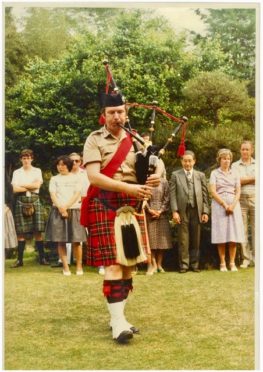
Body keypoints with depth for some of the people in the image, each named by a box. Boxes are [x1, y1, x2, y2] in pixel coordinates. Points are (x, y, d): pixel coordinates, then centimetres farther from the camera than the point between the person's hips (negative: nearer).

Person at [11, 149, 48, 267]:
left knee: (38, 231, -3)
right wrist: (31, 187, -5)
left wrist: (22, 185, -3)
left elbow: (37, 185, -6)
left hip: (35, 201, 0)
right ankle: (20, 259, 2)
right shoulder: (17, 172, 9)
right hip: (21, 202, 0)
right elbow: (15, 189, -4)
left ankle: (42, 258, 1)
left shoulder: (37, 171, 10)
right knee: (21, 232, -1)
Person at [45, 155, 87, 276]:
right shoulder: (54, 179, 14)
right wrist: (61, 208, -13)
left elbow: (77, 194, 1)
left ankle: (79, 266, 4)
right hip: (58, 211, 1)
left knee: (76, 240, -6)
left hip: (73, 210, -1)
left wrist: (66, 206, -12)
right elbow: (53, 195, 3)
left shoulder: (75, 178, 11)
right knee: (60, 240, -4)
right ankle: (65, 267, -1)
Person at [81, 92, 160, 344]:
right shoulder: (94, 140, -2)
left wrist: (154, 178, -10)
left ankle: (118, 316, 17)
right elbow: (94, 176, -13)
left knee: (129, 263, 7)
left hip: (132, 205, 5)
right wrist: (128, 187, -22)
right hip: (105, 205, -5)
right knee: (113, 264, -11)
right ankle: (118, 323, -11)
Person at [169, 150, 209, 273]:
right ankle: (184, 265, 6)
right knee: (183, 240, -1)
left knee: (195, 240, 6)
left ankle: (194, 264, 15)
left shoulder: (200, 175, 12)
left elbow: (205, 194, 9)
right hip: (183, 211, -2)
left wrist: (205, 212, 1)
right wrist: (174, 211, -9)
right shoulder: (175, 175, 6)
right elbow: (172, 194, 0)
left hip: (196, 211, 2)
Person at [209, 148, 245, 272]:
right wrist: (224, 205, -12)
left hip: (233, 205, 2)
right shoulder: (214, 173, 5)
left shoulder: (234, 173, 13)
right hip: (219, 205, -2)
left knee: (234, 235, -3)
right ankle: (222, 263, -1)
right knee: (221, 235, -5)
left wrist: (232, 205, -9)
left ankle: (232, 263, 2)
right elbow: (213, 192, -4)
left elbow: (238, 191, 7)